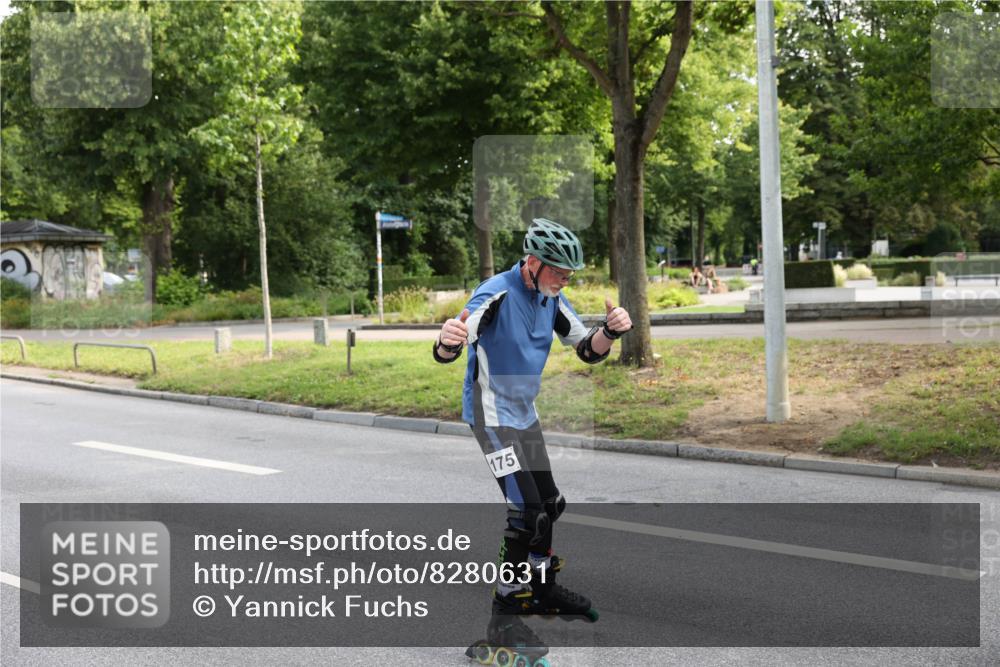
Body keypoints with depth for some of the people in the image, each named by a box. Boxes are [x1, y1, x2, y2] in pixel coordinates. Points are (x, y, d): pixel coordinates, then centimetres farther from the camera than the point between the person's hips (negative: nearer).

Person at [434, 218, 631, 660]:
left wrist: (611, 331, -19)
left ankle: (543, 590, 36)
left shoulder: (550, 299, 1)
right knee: (526, 511, -17)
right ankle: (503, 621, -11)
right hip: (492, 415, -8)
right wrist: (449, 340, -55)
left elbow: (588, 350, 3)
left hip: (525, 414, 8)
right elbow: (446, 353, -30)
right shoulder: (497, 294, -23)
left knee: (548, 504, 16)